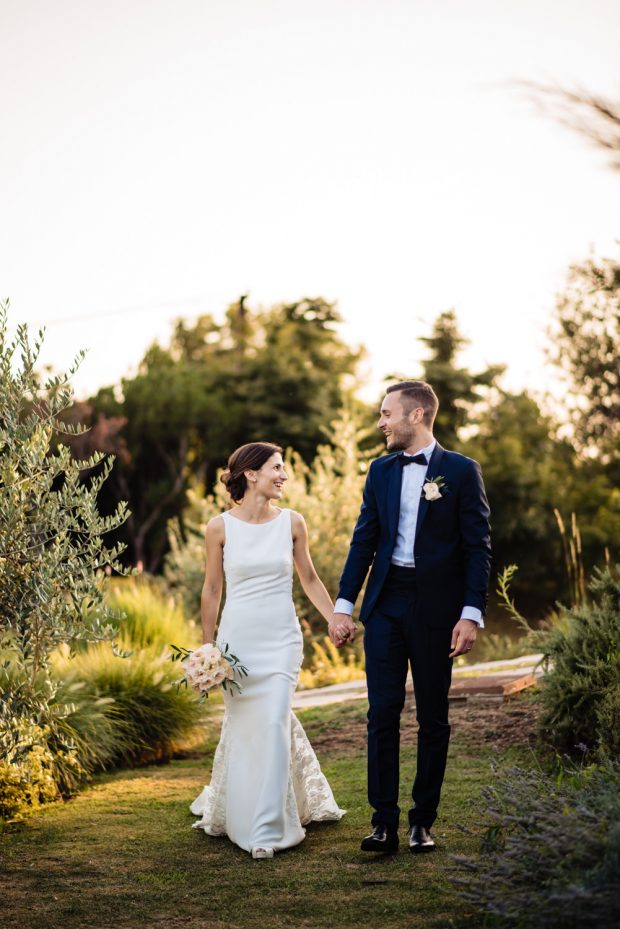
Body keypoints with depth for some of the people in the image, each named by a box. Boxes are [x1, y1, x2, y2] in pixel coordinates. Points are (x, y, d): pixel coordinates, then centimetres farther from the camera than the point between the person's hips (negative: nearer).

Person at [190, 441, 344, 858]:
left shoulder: (292, 522, 0)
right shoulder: (220, 527, -4)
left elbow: (309, 578, 12)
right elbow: (211, 590, 5)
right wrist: (207, 647, 6)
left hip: (282, 639, 0)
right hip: (237, 637, 0)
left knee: (274, 725, -9)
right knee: (241, 727, 9)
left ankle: (267, 829, -2)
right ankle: (234, 812, 33)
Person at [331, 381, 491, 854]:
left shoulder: (462, 471, -3)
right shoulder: (381, 470, 9)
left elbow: (478, 547, -6)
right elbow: (364, 540, 10)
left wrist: (472, 614, -14)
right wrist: (343, 606, 3)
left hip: (436, 608, -3)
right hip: (385, 603, 3)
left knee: (433, 717, 6)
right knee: (383, 712, -1)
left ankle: (423, 821, 17)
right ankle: (384, 821, 5)